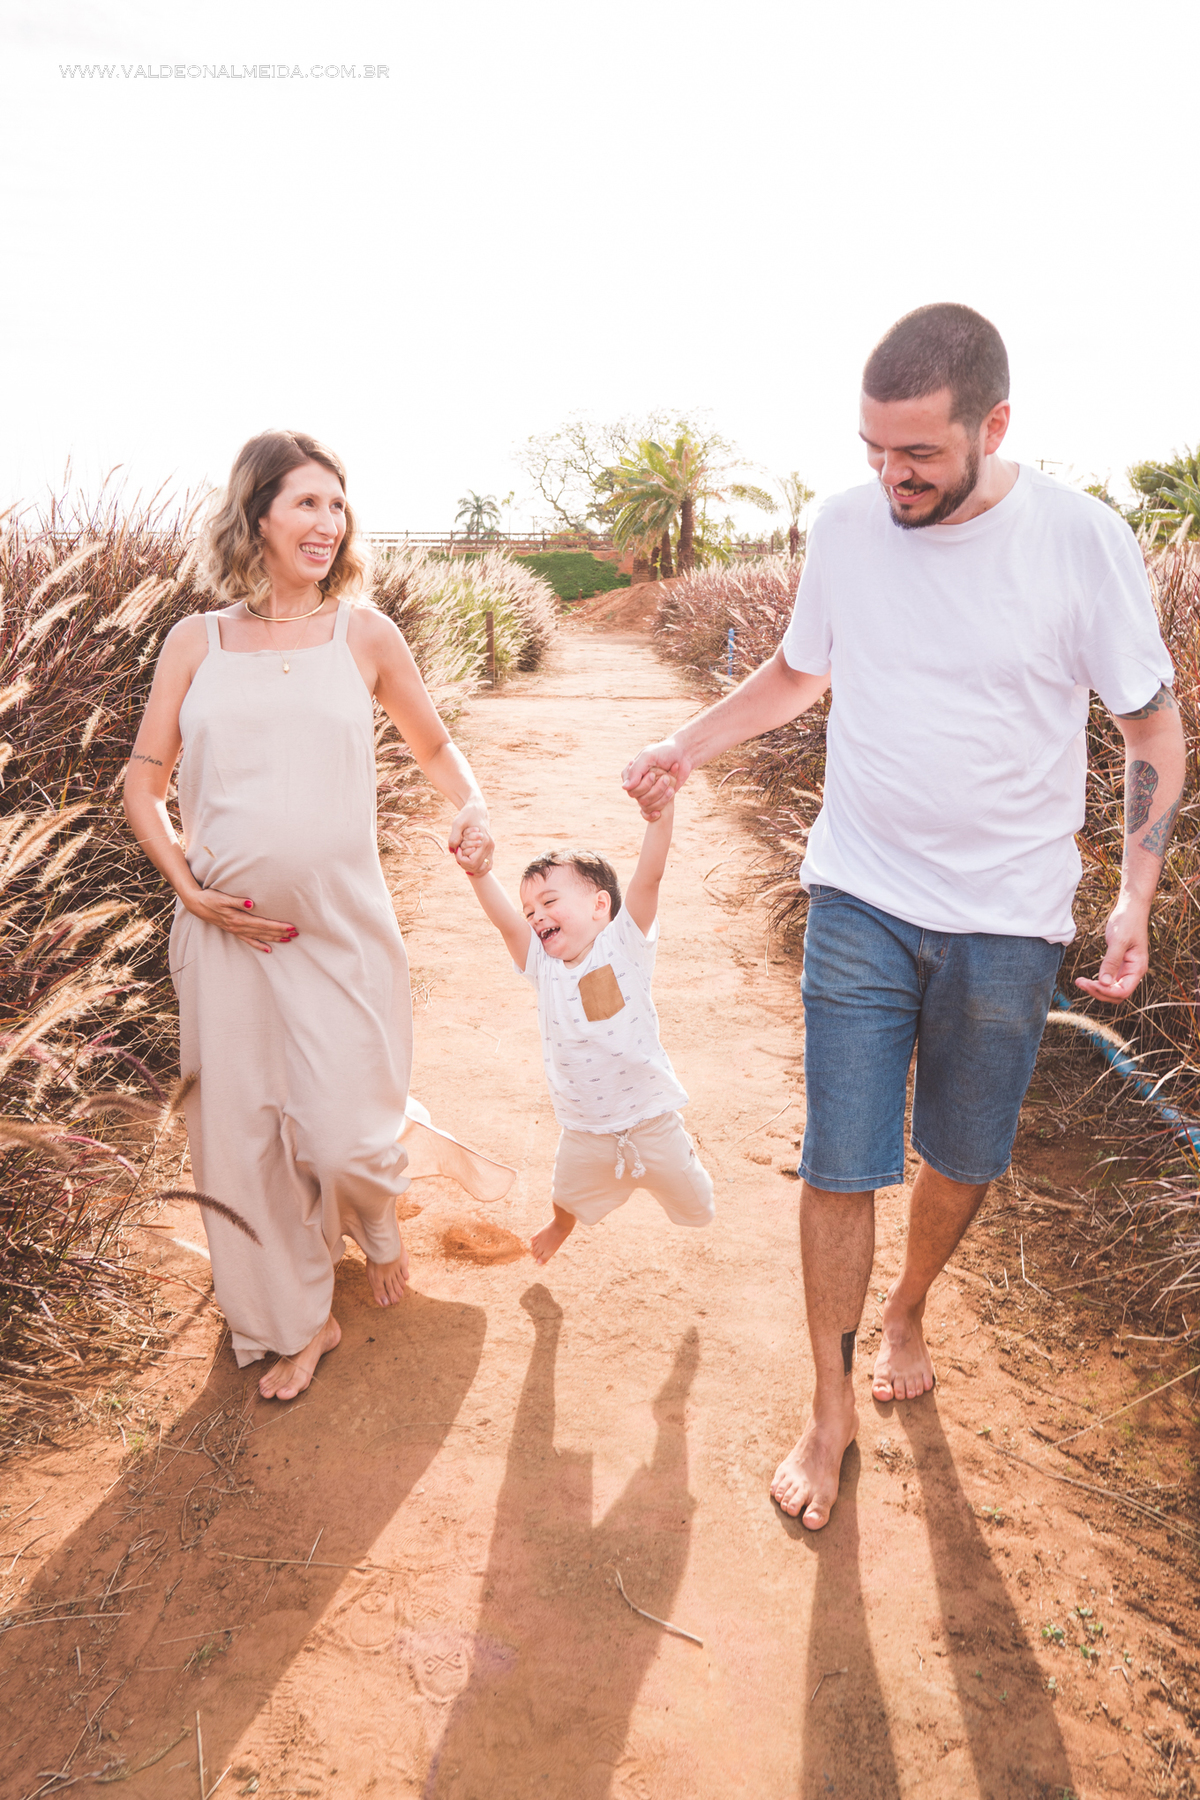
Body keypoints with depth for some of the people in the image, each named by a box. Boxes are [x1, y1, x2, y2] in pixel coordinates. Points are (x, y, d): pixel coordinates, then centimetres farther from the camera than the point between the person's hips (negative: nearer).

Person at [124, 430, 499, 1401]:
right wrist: (189, 885, -4)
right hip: (227, 933, 2)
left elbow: (434, 743, 15)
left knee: (343, 1137, -3)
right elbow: (143, 783, 9)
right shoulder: (197, 642, 4)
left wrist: (473, 805, -5)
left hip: (343, 930, -1)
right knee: (244, 1137, 9)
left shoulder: (364, 633, 2)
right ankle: (296, 1323, 31)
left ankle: (376, 1210, 37)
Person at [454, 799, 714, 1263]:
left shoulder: (624, 944, -14)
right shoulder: (543, 965, -8)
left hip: (651, 1117, -2)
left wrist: (661, 815, -44)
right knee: (569, 1194, 24)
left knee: (693, 1203, 15)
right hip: (585, 1133, 2)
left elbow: (648, 878, -28)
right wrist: (479, 874, -44)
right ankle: (562, 1223, 59)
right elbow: (507, 922, -26)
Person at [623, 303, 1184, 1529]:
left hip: (1007, 921, -1)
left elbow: (1153, 727, -1)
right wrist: (685, 749, 3)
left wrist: (1136, 895, -8)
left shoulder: (1081, 541, -12)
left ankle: (905, 1313, 45)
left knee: (963, 1156, 15)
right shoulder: (845, 527, -4)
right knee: (839, 1165, 2)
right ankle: (832, 1408, 22)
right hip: (860, 903, 1)